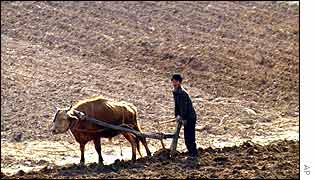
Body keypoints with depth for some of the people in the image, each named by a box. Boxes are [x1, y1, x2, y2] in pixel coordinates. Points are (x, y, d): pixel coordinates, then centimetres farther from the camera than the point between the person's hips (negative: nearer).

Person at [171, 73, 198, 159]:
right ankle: (192, 153, 21)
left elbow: (184, 106, -22)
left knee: (189, 136, -9)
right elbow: (177, 104, 17)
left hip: (190, 116, -10)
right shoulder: (175, 92, 8)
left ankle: (193, 154, -3)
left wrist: (183, 118, -21)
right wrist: (177, 115, 12)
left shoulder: (182, 93, -21)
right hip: (186, 117, 10)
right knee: (186, 135, 12)